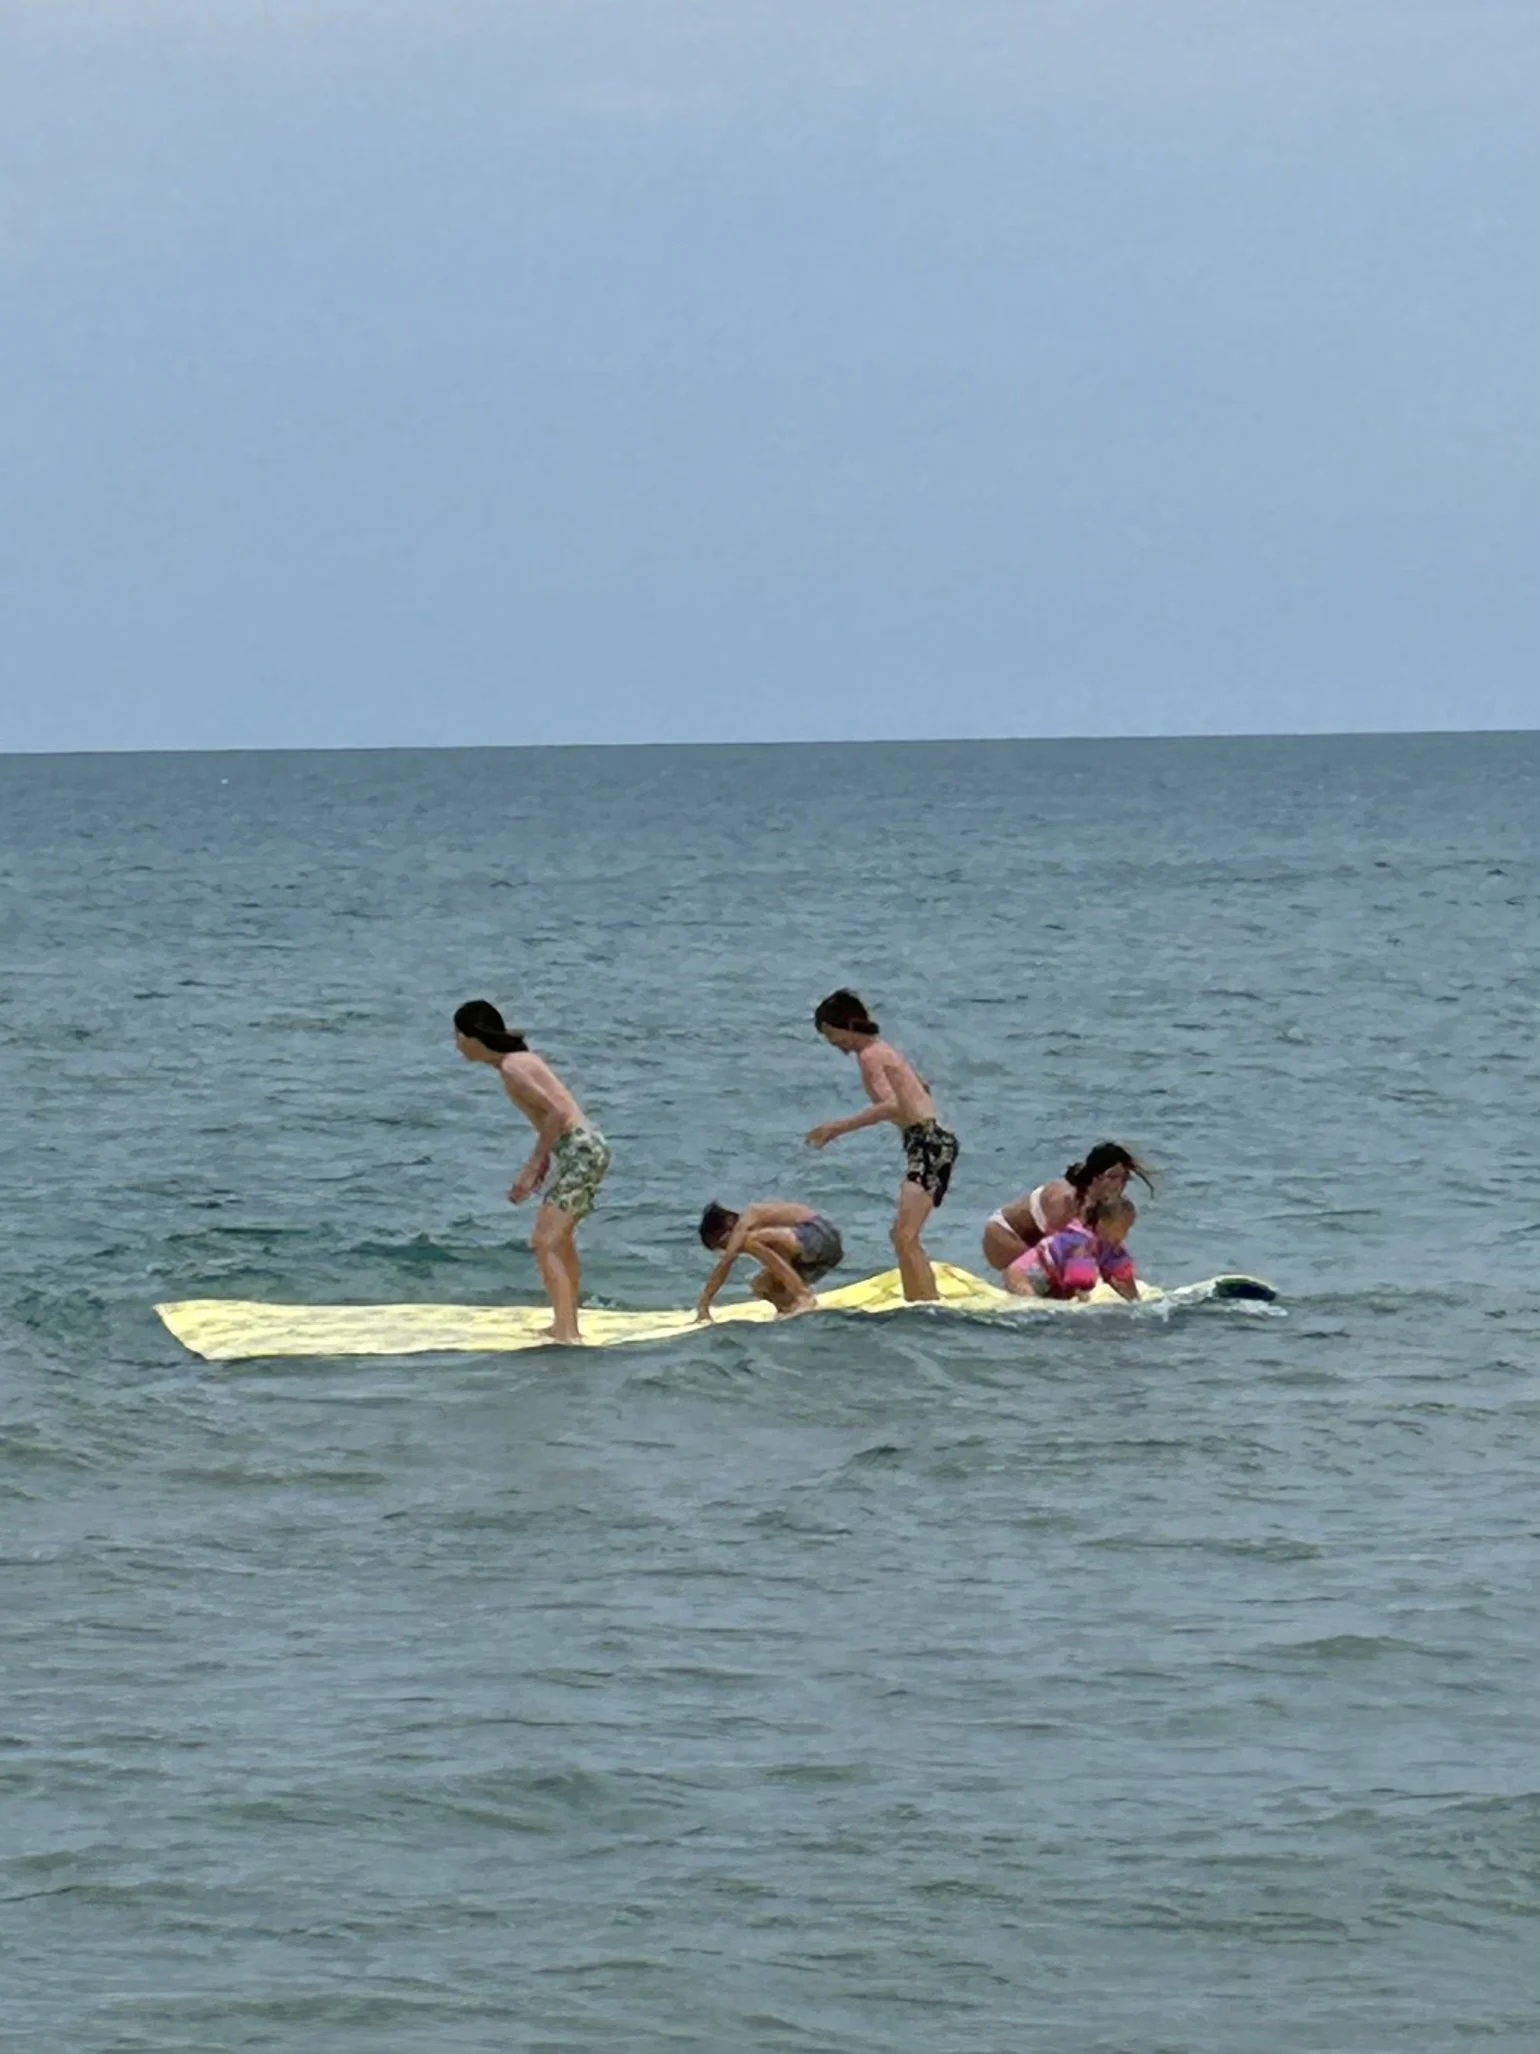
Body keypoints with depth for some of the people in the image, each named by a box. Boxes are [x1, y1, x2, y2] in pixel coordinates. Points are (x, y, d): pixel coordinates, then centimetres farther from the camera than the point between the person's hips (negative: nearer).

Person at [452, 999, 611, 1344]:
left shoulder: (511, 1069, -16)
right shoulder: (520, 1057, 13)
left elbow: (558, 1112, -22)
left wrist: (532, 1167, -18)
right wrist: (544, 1156, 14)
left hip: (579, 1151, -10)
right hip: (585, 1147, 10)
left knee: (544, 1243, -14)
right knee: (560, 1238, 24)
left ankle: (566, 1333, -20)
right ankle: (567, 1325, 35)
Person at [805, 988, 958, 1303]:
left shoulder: (870, 1055, -10)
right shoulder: (883, 1050, 19)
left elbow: (890, 1105, -25)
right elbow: (921, 1088, 33)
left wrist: (839, 1127, -25)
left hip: (927, 1143, -10)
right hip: (932, 1143, 10)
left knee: (906, 1238, -18)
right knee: (902, 1235, 19)